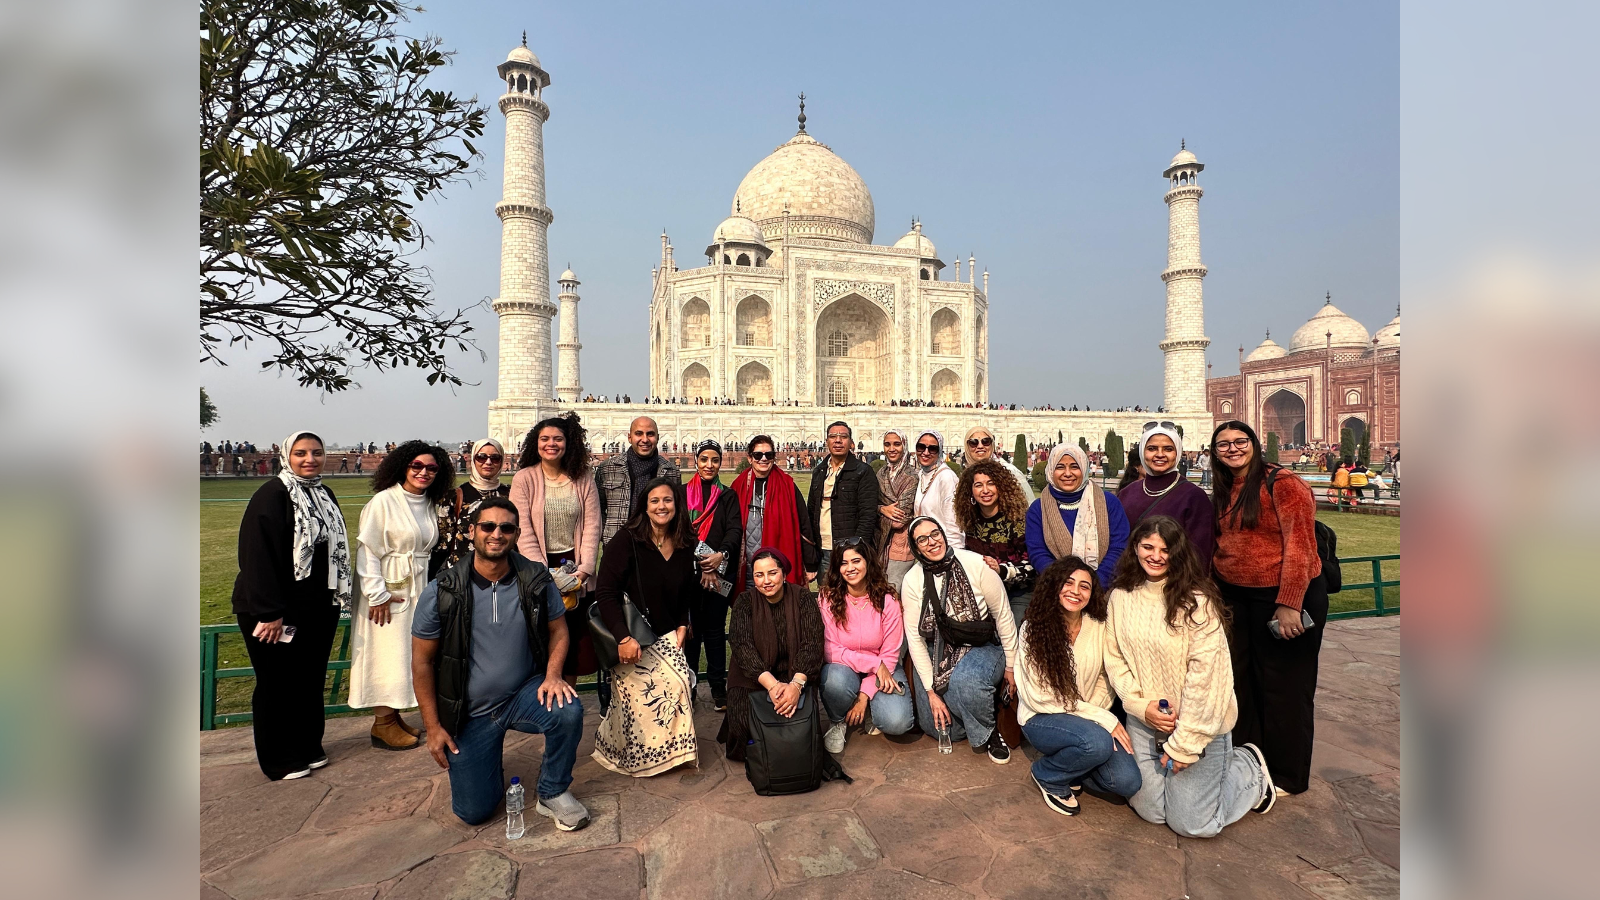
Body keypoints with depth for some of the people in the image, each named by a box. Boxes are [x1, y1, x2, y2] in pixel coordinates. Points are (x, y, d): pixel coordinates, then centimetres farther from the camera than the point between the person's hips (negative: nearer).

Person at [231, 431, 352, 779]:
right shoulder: (271, 496, -15)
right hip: (276, 613, -6)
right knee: (277, 684, 8)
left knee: (311, 679, 16)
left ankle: (309, 748, 31)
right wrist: (268, 613, -22)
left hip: (319, 610, 7)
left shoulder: (325, 495, 8)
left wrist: (337, 599, 12)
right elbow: (257, 557, -19)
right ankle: (278, 760, 22)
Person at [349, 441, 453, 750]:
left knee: (410, 652, 12)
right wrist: (377, 594, -18)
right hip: (388, 590, -7)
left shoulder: (431, 505, 8)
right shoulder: (383, 501, -12)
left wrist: (428, 589, 10)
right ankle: (382, 724, 12)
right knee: (387, 652, 0)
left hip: (418, 589, 7)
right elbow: (367, 550, -15)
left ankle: (394, 716, 25)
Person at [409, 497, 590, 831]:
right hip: (470, 711, 0)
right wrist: (433, 727, -4)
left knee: (568, 712, -31)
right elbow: (422, 660, -5)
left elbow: (558, 629, 1)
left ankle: (553, 793, -4)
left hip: (524, 694, 0)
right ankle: (489, 762, 37)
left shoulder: (536, 579, -11)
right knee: (473, 812, 2)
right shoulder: (442, 592, -14)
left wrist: (553, 675, -17)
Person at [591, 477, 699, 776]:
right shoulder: (626, 541, -13)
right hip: (630, 638, -4)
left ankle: (674, 749, 10)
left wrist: (682, 625, 3)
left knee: (681, 683, -14)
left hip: (665, 636, 5)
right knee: (643, 695, -15)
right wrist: (623, 638, -22)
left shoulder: (685, 545, 3)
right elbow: (605, 593, -16)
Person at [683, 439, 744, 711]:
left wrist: (722, 555, -20)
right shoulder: (682, 493, 9)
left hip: (719, 573, 0)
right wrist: (702, 565, -11)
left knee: (715, 628, 2)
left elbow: (735, 529, 0)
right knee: (690, 628, 1)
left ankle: (718, 688, 11)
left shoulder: (729, 496, 12)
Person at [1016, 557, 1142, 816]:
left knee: (1127, 782, -18)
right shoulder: (1033, 629, -13)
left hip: (1089, 718, 4)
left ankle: (1071, 772, 13)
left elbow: (1102, 678, 9)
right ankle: (1049, 776, -1)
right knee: (1098, 742, -32)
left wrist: (1096, 711, -12)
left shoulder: (1098, 628, -3)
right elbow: (1040, 697, -15)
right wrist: (1104, 719, -18)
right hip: (1041, 719, -4)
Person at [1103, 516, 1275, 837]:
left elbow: (1204, 673, -18)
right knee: (1150, 811, 10)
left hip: (1198, 724, -4)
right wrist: (1142, 705, -13)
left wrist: (1183, 744, -15)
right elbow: (1114, 658, 1)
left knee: (1192, 824, 4)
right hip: (1144, 721, 5)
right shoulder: (1121, 596, -2)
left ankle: (1249, 767, 27)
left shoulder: (1196, 600, -17)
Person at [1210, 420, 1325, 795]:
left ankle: (1288, 777, 22)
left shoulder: (1283, 483, -13)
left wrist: (1289, 605, -22)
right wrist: (1220, 596, 10)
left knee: (1284, 687, 5)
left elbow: (1300, 546, -19)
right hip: (1239, 599, 7)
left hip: (1285, 597, -7)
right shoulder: (1223, 494, 10)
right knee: (1245, 680, 16)